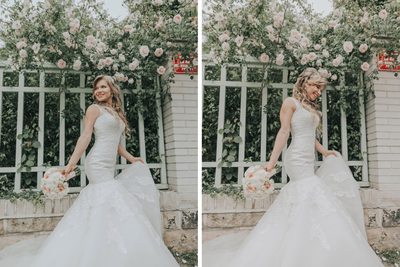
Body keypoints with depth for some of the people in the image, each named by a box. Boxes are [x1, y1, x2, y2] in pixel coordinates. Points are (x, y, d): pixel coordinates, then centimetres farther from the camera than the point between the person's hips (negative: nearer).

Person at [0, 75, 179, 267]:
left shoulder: (117, 114, 21)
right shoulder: (95, 109, 1)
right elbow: (85, 137, -7)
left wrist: (132, 159, 24)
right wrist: (71, 164, -12)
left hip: (109, 167, 7)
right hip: (98, 164, -7)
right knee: (111, 200, -15)